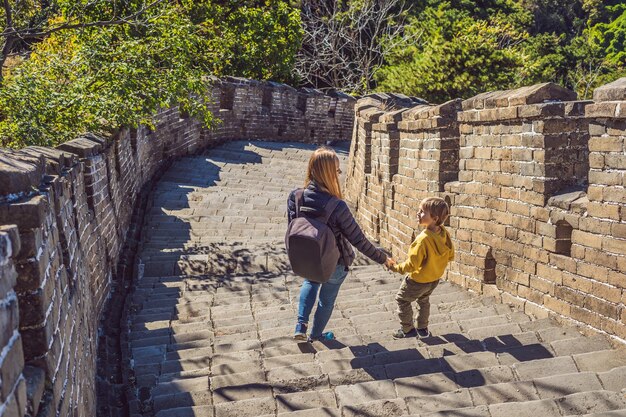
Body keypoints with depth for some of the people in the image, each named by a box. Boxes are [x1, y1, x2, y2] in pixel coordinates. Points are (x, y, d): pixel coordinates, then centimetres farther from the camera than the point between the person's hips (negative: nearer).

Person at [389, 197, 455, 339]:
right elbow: (450, 256, 1)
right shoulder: (444, 234, -14)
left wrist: (396, 268, -16)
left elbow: (412, 265, -31)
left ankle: (408, 329, 24)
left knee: (402, 299, 17)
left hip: (418, 280, -7)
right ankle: (423, 329, 41)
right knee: (424, 300, 31)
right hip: (435, 279, 7)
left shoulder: (423, 239, -35)